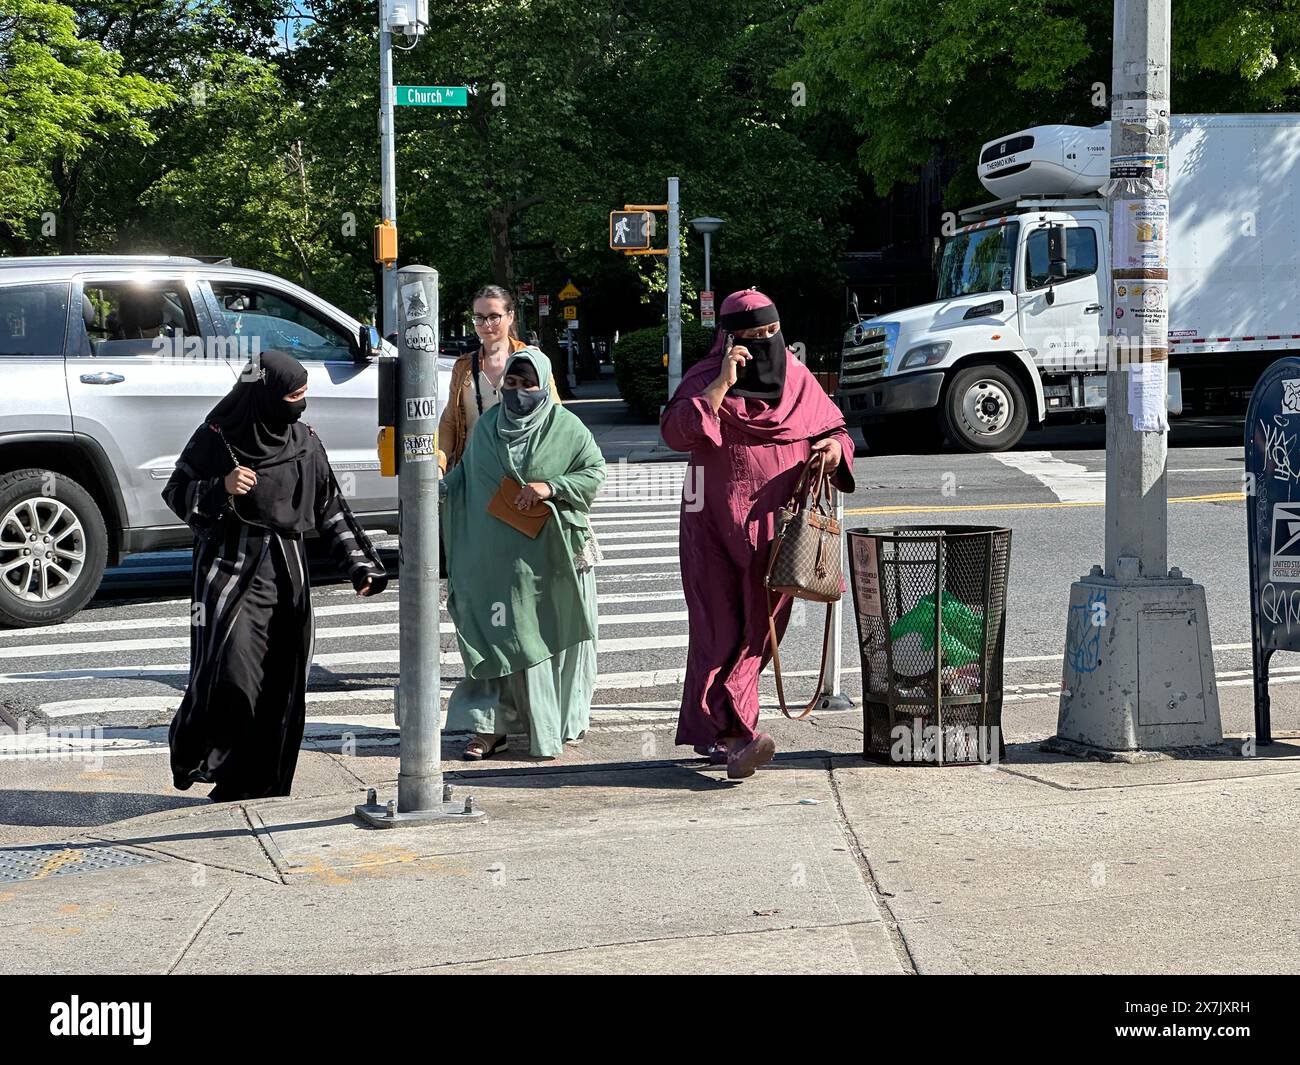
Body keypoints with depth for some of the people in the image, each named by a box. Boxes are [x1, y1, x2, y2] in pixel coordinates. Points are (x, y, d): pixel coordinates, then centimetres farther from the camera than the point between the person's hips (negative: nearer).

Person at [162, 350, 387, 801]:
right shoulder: (217, 438, -5)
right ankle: (193, 753, 5)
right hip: (231, 567, -5)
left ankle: (258, 786, 10)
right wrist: (221, 489, -19)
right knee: (230, 669, -18)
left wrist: (360, 563, 11)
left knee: (282, 686, 2)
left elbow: (330, 508, 16)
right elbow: (176, 493, 0)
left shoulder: (304, 441, 9)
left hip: (286, 570, 5)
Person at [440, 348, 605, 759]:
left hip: (550, 556, -2)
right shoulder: (486, 425, 10)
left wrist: (551, 487, -14)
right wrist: (438, 489, -1)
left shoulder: (564, 426, -1)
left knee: (551, 635, 2)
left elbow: (594, 471, -1)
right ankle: (491, 725, 5)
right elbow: (464, 476, 19)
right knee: (501, 636, 0)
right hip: (497, 556, 2)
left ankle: (559, 725, 14)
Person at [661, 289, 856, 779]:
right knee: (723, 629, -10)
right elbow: (676, 432, -20)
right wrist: (722, 385, -25)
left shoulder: (798, 379, 8)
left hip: (777, 530, 5)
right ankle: (731, 734, -16)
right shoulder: (705, 381, -4)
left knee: (758, 629, 7)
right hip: (717, 529, -4)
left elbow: (834, 424, 19)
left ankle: (706, 728, 20)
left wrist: (835, 445, -4)